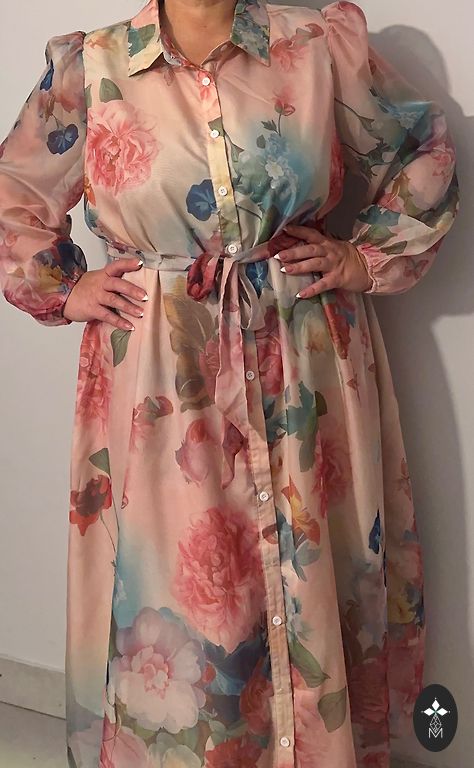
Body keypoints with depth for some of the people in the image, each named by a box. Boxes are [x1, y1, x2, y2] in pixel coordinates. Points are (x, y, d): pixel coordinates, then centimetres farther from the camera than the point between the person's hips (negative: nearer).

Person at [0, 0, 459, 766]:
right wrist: (62, 292, 6)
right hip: (159, 378, 0)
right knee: (173, 594, 8)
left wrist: (370, 258, 5)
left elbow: (424, 150, 12)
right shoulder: (89, 67, 1)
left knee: (314, 579, 11)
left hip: (309, 364, 1)